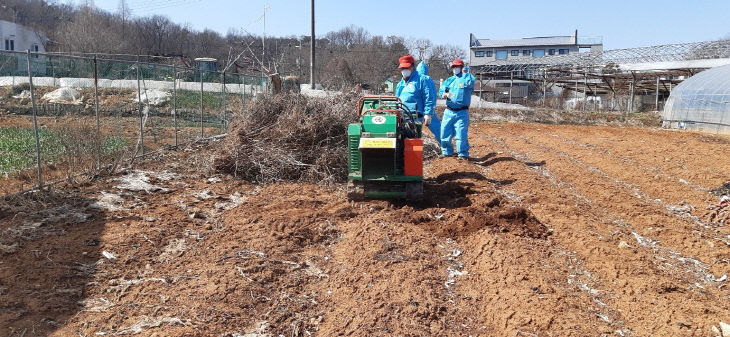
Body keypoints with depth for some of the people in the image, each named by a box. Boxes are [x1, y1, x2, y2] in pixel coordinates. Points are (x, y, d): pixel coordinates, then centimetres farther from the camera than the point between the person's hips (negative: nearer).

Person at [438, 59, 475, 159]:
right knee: (445, 133, 5)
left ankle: (463, 154, 1)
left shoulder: (467, 77, 6)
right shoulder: (449, 80, 19)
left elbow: (470, 82, -18)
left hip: (462, 112, -5)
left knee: (461, 134, -10)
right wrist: (445, 94, -14)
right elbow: (441, 91, 6)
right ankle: (447, 152, 20)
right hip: (449, 111, 5)